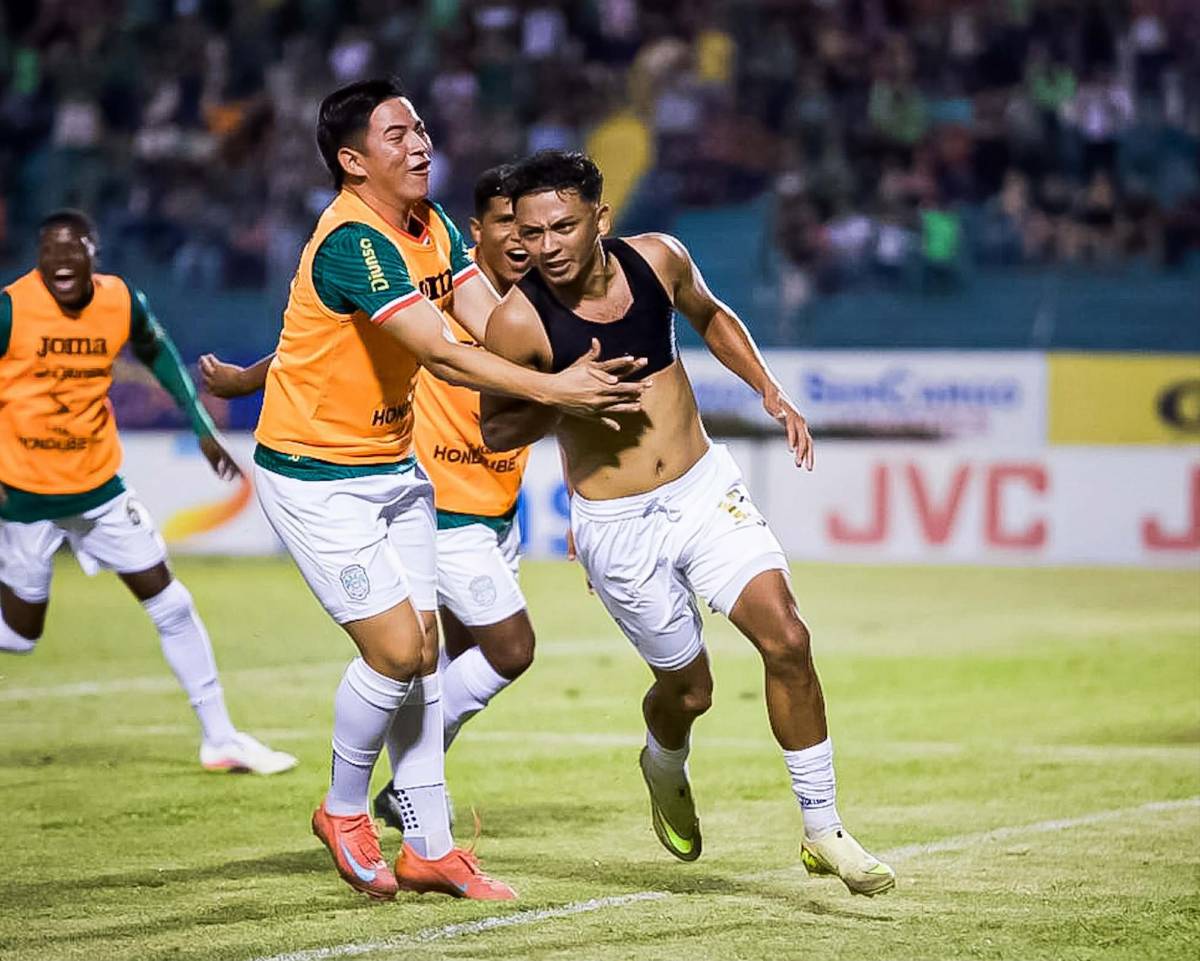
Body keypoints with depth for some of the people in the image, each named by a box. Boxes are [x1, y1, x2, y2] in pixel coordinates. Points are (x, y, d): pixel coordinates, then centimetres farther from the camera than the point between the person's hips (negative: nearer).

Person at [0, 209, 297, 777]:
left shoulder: (123, 303, -6)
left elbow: (158, 354, 16)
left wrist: (202, 427, 14)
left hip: (99, 485, 3)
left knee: (170, 604, 1)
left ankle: (220, 740, 9)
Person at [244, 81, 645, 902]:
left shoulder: (433, 226, 4)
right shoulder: (352, 242, -24)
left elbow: (492, 324, -5)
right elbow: (440, 353, -32)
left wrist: (579, 374, -20)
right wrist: (549, 389, -36)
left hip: (394, 463, 9)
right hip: (317, 478, -9)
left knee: (424, 651, 6)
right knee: (396, 650, -12)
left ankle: (429, 847, 14)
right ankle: (344, 811, 12)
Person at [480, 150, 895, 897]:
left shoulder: (658, 259, -6)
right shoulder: (519, 321, -17)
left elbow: (710, 316, 17)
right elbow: (493, 430, -5)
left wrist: (770, 391, 9)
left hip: (706, 487, 3)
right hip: (615, 525, -3)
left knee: (785, 638, -13)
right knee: (689, 688, 6)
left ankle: (824, 833, -2)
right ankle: (664, 767, 45)